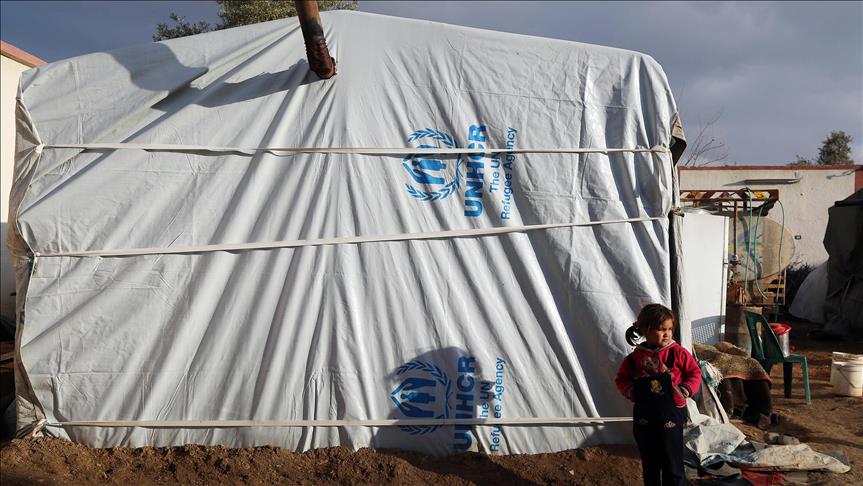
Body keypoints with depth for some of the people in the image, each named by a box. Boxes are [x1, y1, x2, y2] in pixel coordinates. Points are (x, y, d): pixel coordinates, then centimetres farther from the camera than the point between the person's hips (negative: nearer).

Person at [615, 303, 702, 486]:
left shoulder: (678, 353, -8)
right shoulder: (635, 357, -4)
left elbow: (695, 373, -1)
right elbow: (622, 378, 8)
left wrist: (683, 391, -16)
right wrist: (631, 391, -10)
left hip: (671, 416, -2)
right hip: (644, 417, 2)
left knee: (672, 464, 5)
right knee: (649, 464, 17)